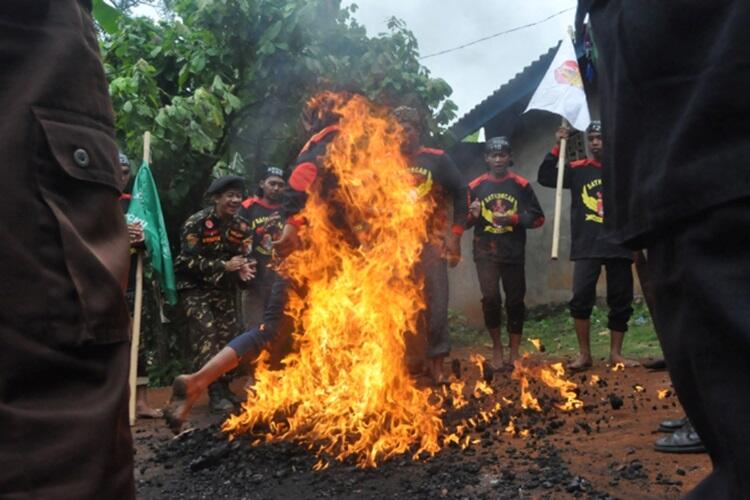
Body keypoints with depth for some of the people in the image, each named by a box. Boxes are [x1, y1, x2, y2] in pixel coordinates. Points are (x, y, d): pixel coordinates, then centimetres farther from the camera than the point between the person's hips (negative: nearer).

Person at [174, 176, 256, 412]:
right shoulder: (197, 222, -16)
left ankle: (224, 389, 16)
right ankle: (216, 394, -13)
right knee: (207, 335, -16)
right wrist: (224, 266, -26)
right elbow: (188, 261, -20)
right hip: (195, 287, -5)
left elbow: (243, 258, 3)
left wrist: (243, 270, -22)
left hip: (224, 288, 6)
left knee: (228, 336, 3)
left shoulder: (242, 227, 1)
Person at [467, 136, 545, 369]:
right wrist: (474, 215, -14)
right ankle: (496, 346, 10)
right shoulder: (475, 186, 3)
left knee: (515, 301, 6)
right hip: (485, 252, 0)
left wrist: (513, 218, -13)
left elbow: (538, 218, 2)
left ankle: (514, 351, 20)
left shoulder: (521, 185, 2)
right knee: (490, 298, -10)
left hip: (514, 253, 1)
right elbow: (464, 220, 8)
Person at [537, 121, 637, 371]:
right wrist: (557, 148, -8)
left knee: (621, 302, 6)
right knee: (581, 299, -8)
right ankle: (584, 354, 4)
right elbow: (545, 178, -2)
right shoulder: (577, 169, 8)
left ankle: (615, 353, 18)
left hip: (619, 246, 1)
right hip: (586, 248, -1)